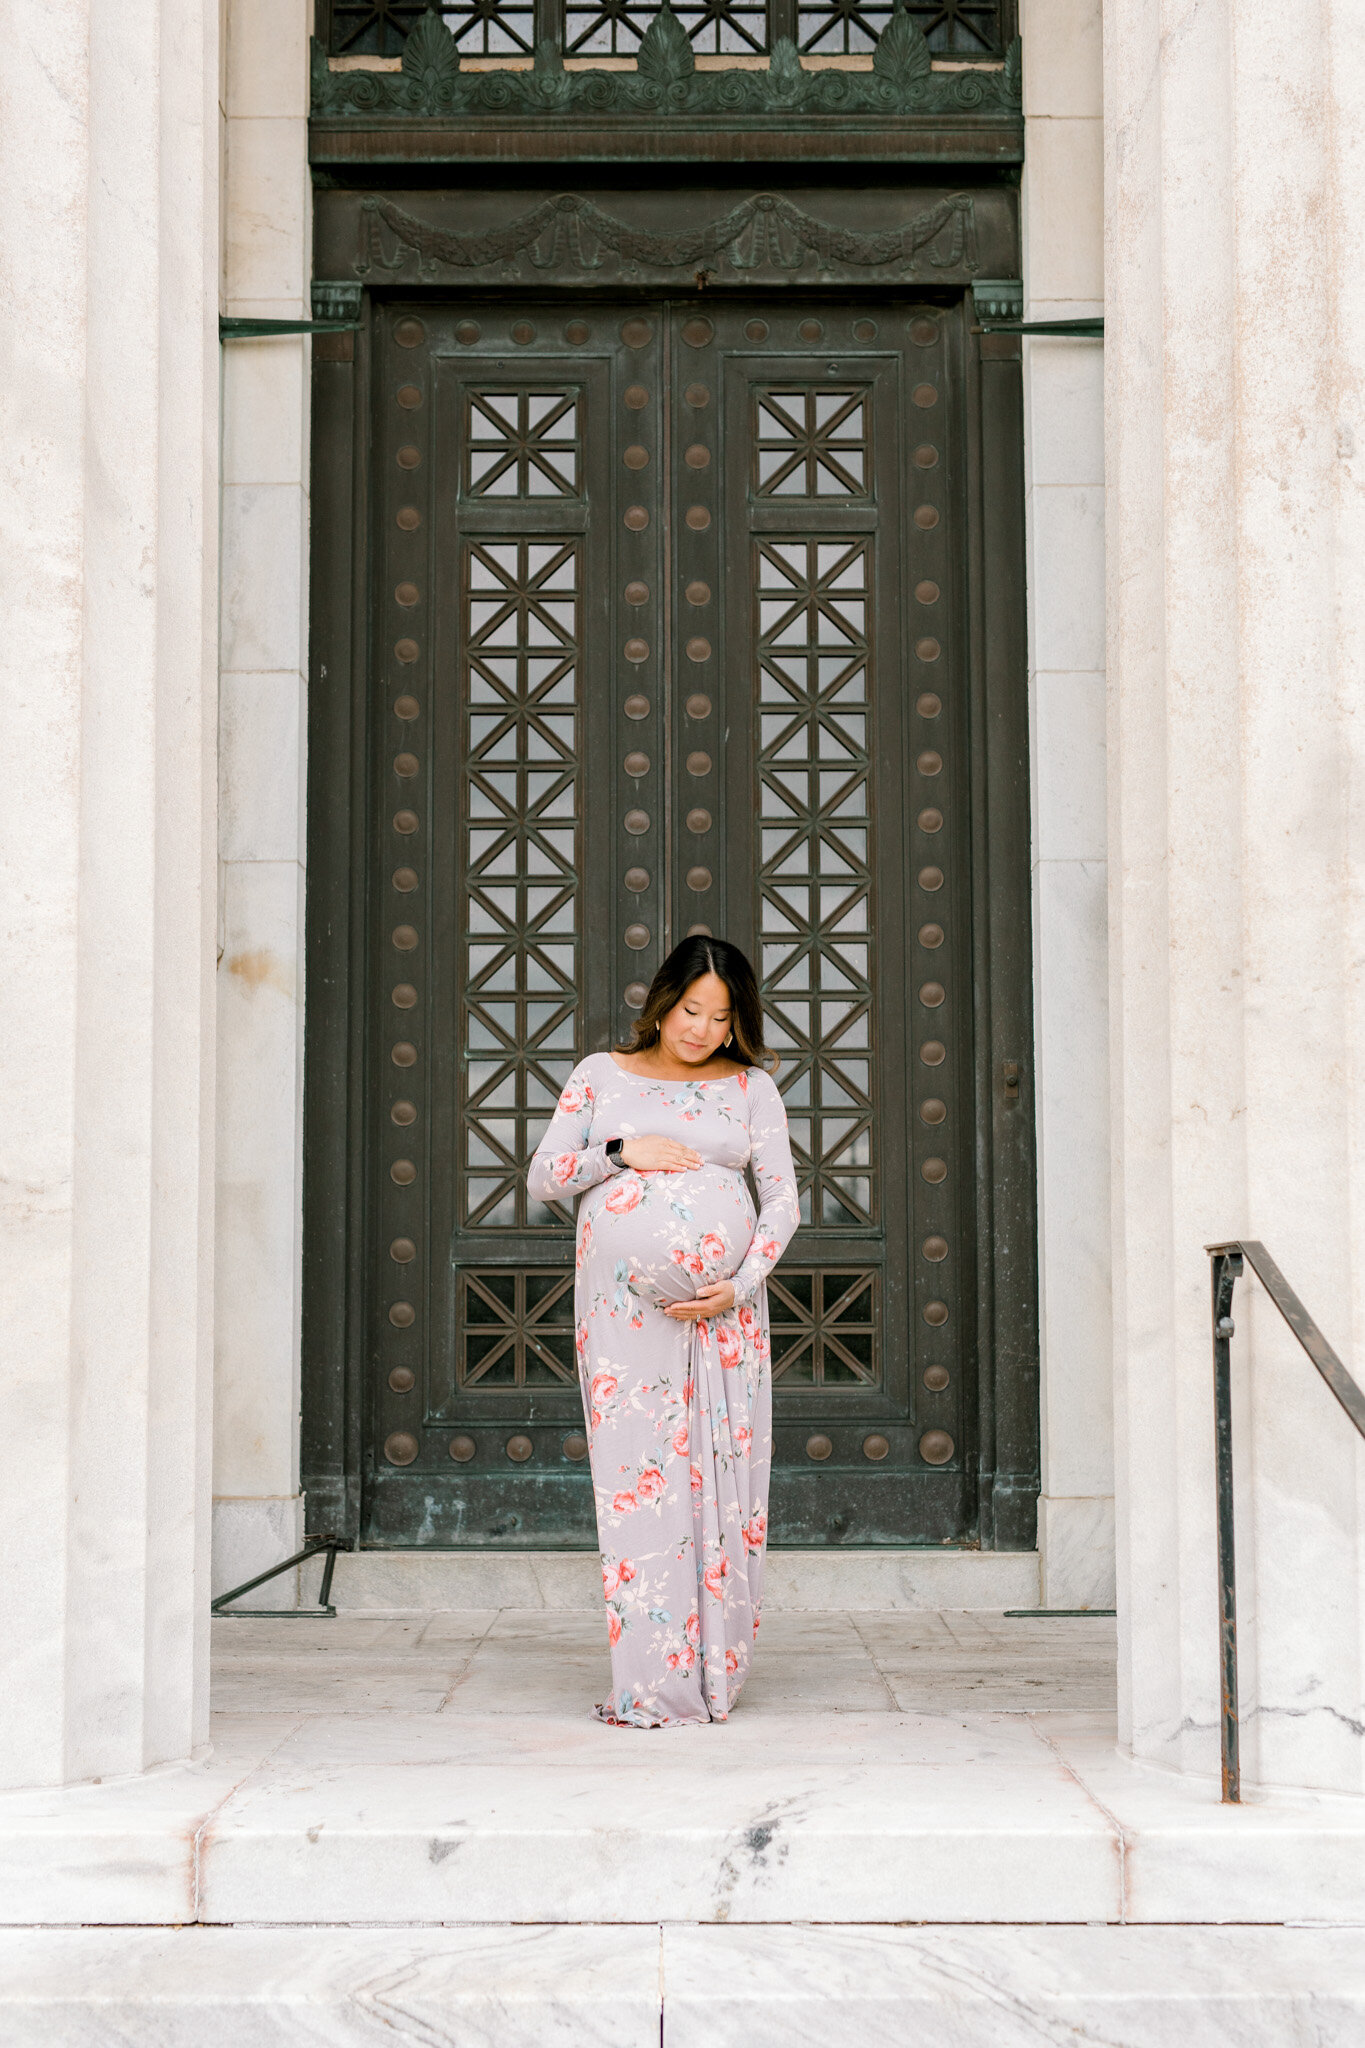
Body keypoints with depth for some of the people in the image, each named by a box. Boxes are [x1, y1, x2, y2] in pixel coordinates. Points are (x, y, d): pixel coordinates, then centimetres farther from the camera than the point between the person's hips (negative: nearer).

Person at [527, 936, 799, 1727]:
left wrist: (739, 1286, -9)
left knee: (720, 1476, -3)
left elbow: (783, 1199, 5)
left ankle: (714, 1673, 6)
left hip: (723, 1308, 1)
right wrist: (621, 1152, -9)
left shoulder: (751, 1087, 10)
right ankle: (650, 1685, -6)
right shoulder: (601, 1076, 10)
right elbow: (543, 1176, 8)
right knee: (637, 1475, -7)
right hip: (625, 1301, -1)